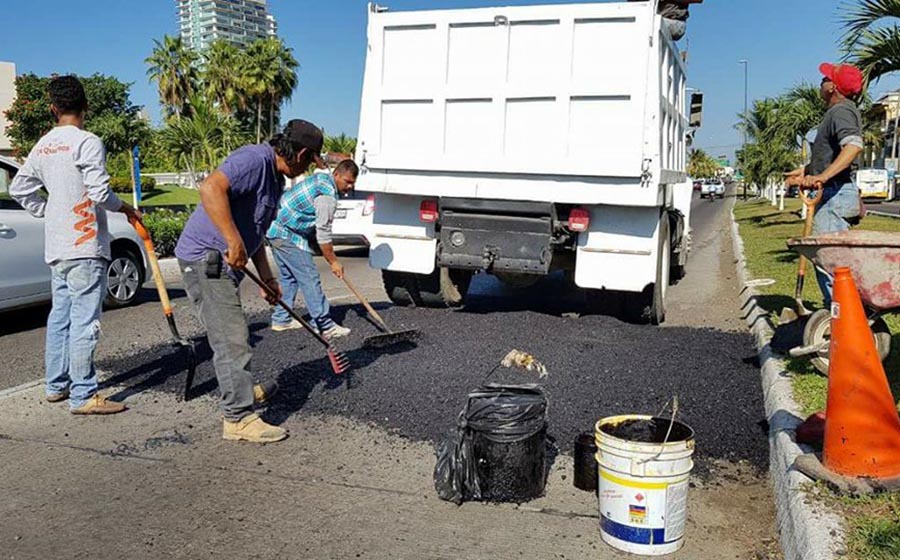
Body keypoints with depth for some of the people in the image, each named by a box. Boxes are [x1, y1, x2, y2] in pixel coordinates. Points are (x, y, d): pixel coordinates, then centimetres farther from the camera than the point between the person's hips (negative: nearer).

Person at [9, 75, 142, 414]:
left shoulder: (43, 146, 12)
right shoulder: (87, 142, -11)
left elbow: (19, 189, 18)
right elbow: (100, 192, -18)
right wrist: (125, 208, -1)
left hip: (56, 247, 8)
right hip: (85, 247, -8)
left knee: (60, 316, 15)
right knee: (84, 322, -6)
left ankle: (56, 385, 25)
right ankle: (83, 396, -3)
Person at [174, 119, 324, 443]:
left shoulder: (275, 178, 14)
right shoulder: (254, 160, -18)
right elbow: (211, 188, -35)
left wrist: (267, 278, 18)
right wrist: (235, 242, -35)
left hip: (224, 263, 11)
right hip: (204, 258, -11)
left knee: (232, 334, 25)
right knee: (232, 337, -8)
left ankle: (242, 389, 44)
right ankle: (239, 418, -2)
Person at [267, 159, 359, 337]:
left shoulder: (320, 178, 11)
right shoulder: (327, 196, -20)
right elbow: (323, 233, -17)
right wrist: (333, 262, -8)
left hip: (275, 230, 11)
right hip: (288, 236, -11)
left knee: (289, 277, 17)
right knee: (309, 278, -10)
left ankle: (281, 320, 24)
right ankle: (325, 325, -9)